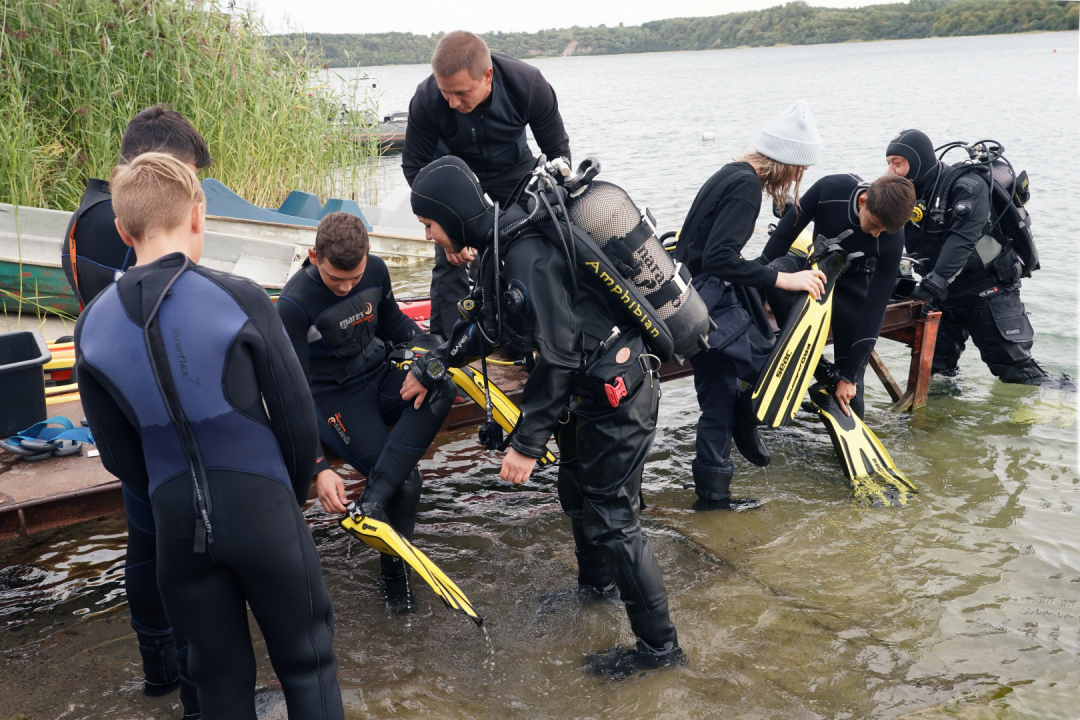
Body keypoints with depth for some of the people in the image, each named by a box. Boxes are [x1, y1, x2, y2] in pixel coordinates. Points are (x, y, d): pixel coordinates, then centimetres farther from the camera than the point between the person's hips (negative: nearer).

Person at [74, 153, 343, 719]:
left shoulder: (93, 326, -3)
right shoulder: (239, 298, -14)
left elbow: (118, 455, 6)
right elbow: (297, 417, -8)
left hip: (176, 524, 4)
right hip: (262, 509, -3)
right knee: (306, 663, 14)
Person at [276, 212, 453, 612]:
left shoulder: (375, 269, -8)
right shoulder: (295, 304, -23)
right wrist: (319, 468, -30)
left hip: (378, 372, 5)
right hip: (334, 396, -5)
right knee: (404, 480, -22)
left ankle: (373, 500, -30)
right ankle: (394, 574, 3)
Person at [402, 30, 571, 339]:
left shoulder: (529, 85, -31)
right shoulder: (426, 99, -32)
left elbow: (557, 150, -14)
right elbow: (415, 167, -17)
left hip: (513, 169, 1)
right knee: (450, 260, -12)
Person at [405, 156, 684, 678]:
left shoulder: (525, 254, -26)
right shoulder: (503, 243, 6)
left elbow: (558, 353, -28)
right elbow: (487, 325, 21)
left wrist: (527, 442, -24)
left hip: (614, 394, -10)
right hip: (593, 387, 10)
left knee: (610, 517, -2)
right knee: (577, 493, 26)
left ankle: (659, 644, 11)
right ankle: (596, 584, 50)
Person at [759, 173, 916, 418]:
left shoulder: (892, 239, -29)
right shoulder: (830, 188, -28)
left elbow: (875, 307, -26)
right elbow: (786, 231, -13)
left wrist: (848, 377, -26)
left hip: (854, 285, -1)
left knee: (850, 388, -9)